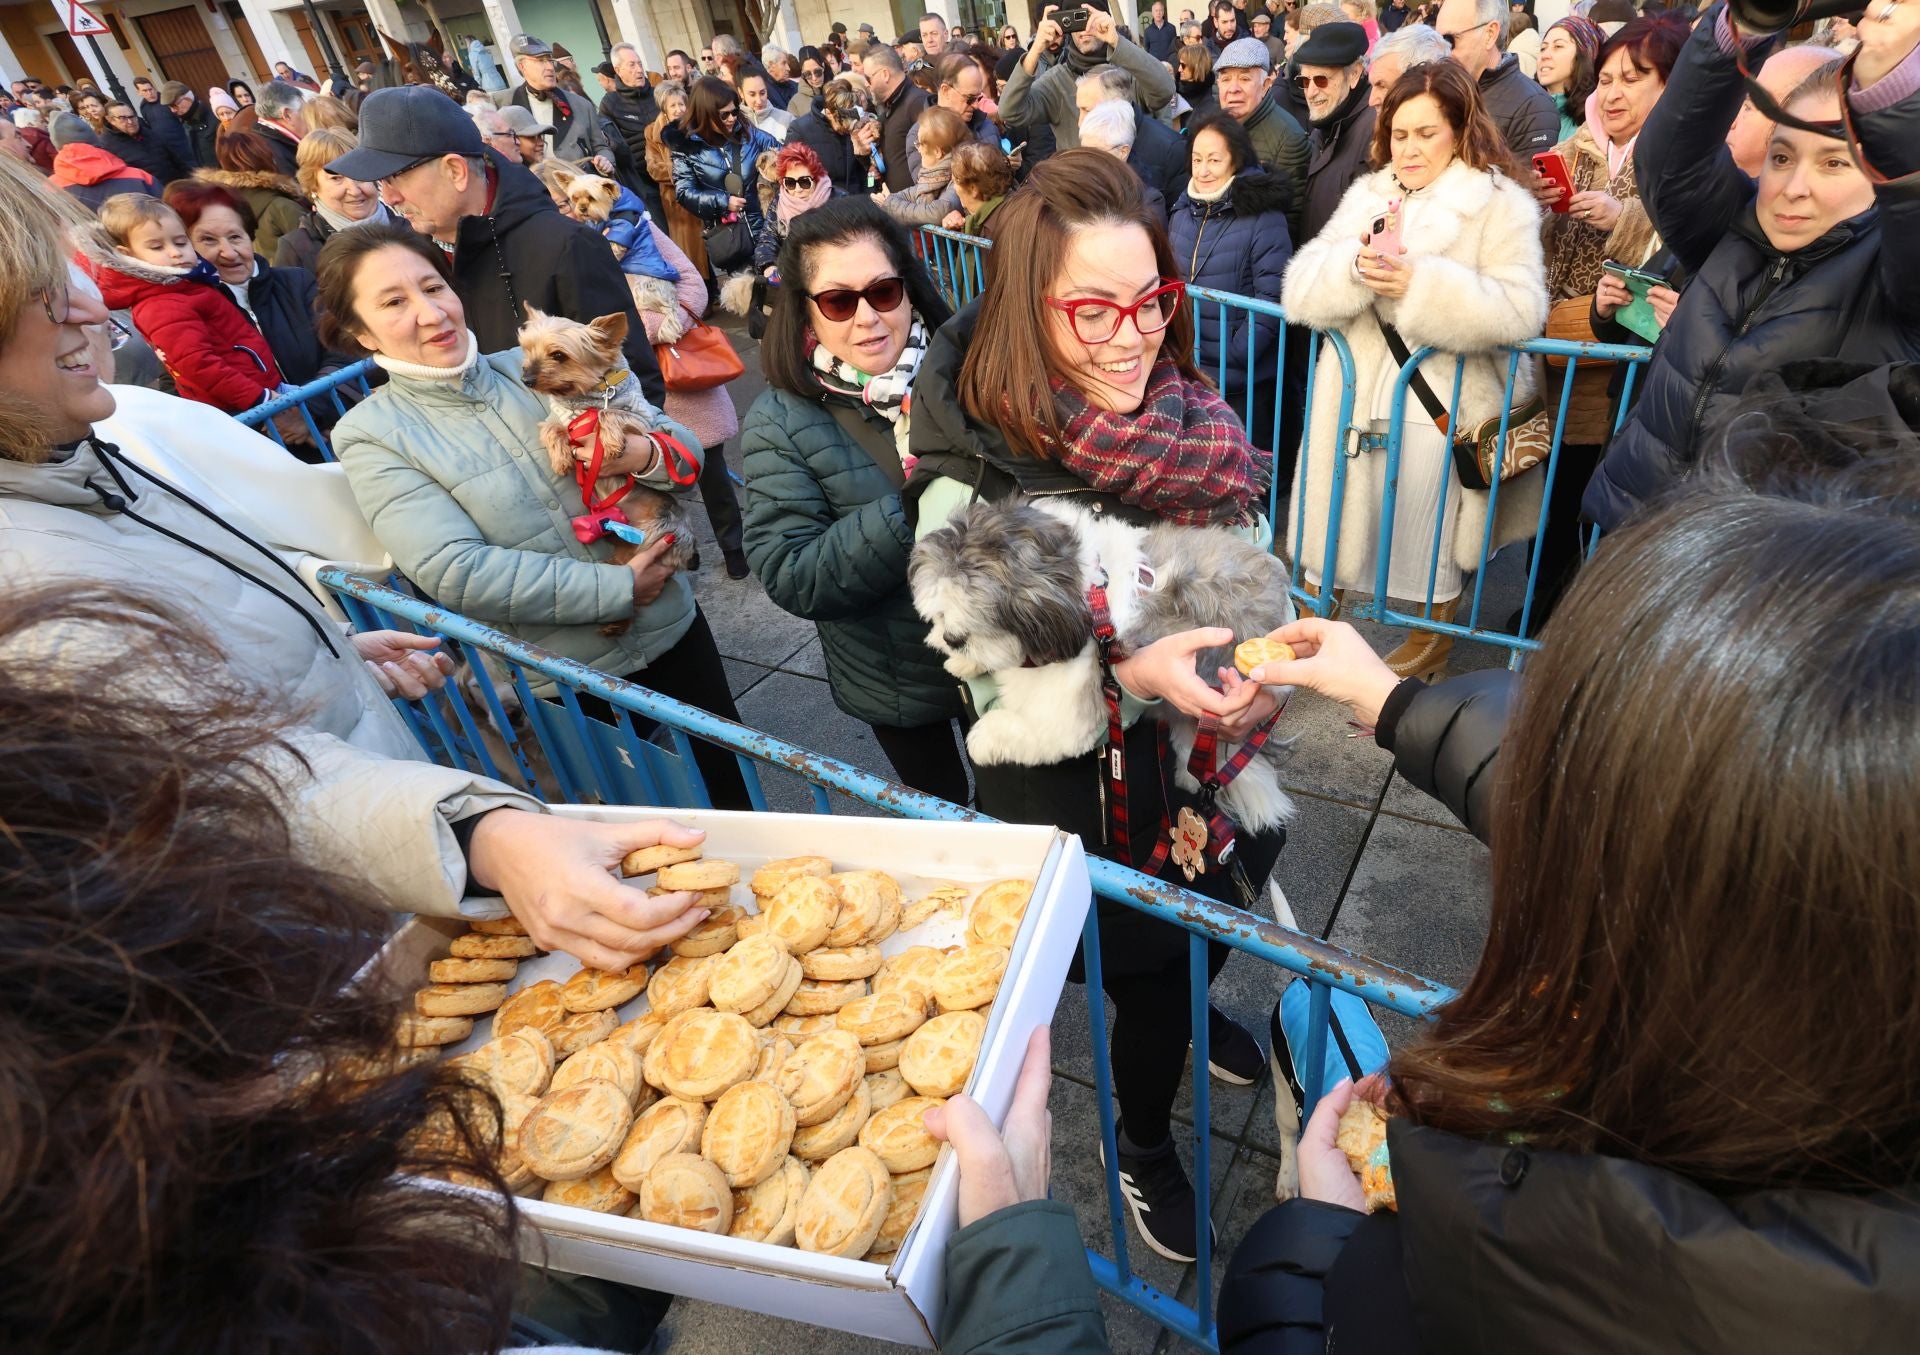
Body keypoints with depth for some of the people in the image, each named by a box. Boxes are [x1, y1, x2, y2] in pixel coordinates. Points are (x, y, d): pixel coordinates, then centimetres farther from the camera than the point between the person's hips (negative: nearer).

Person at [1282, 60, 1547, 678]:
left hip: (1439, 404, -3)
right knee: (1331, 522, 11)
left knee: (1431, 543, 8)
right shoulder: (1366, 196, 11)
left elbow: (1519, 310, -15)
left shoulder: (1502, 204, -1)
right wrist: (1355, 268, -19)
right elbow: (1299, 292, 1)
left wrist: (1421, 285, -23)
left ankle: (1433, 637, 33)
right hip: (1353, 397, 4)